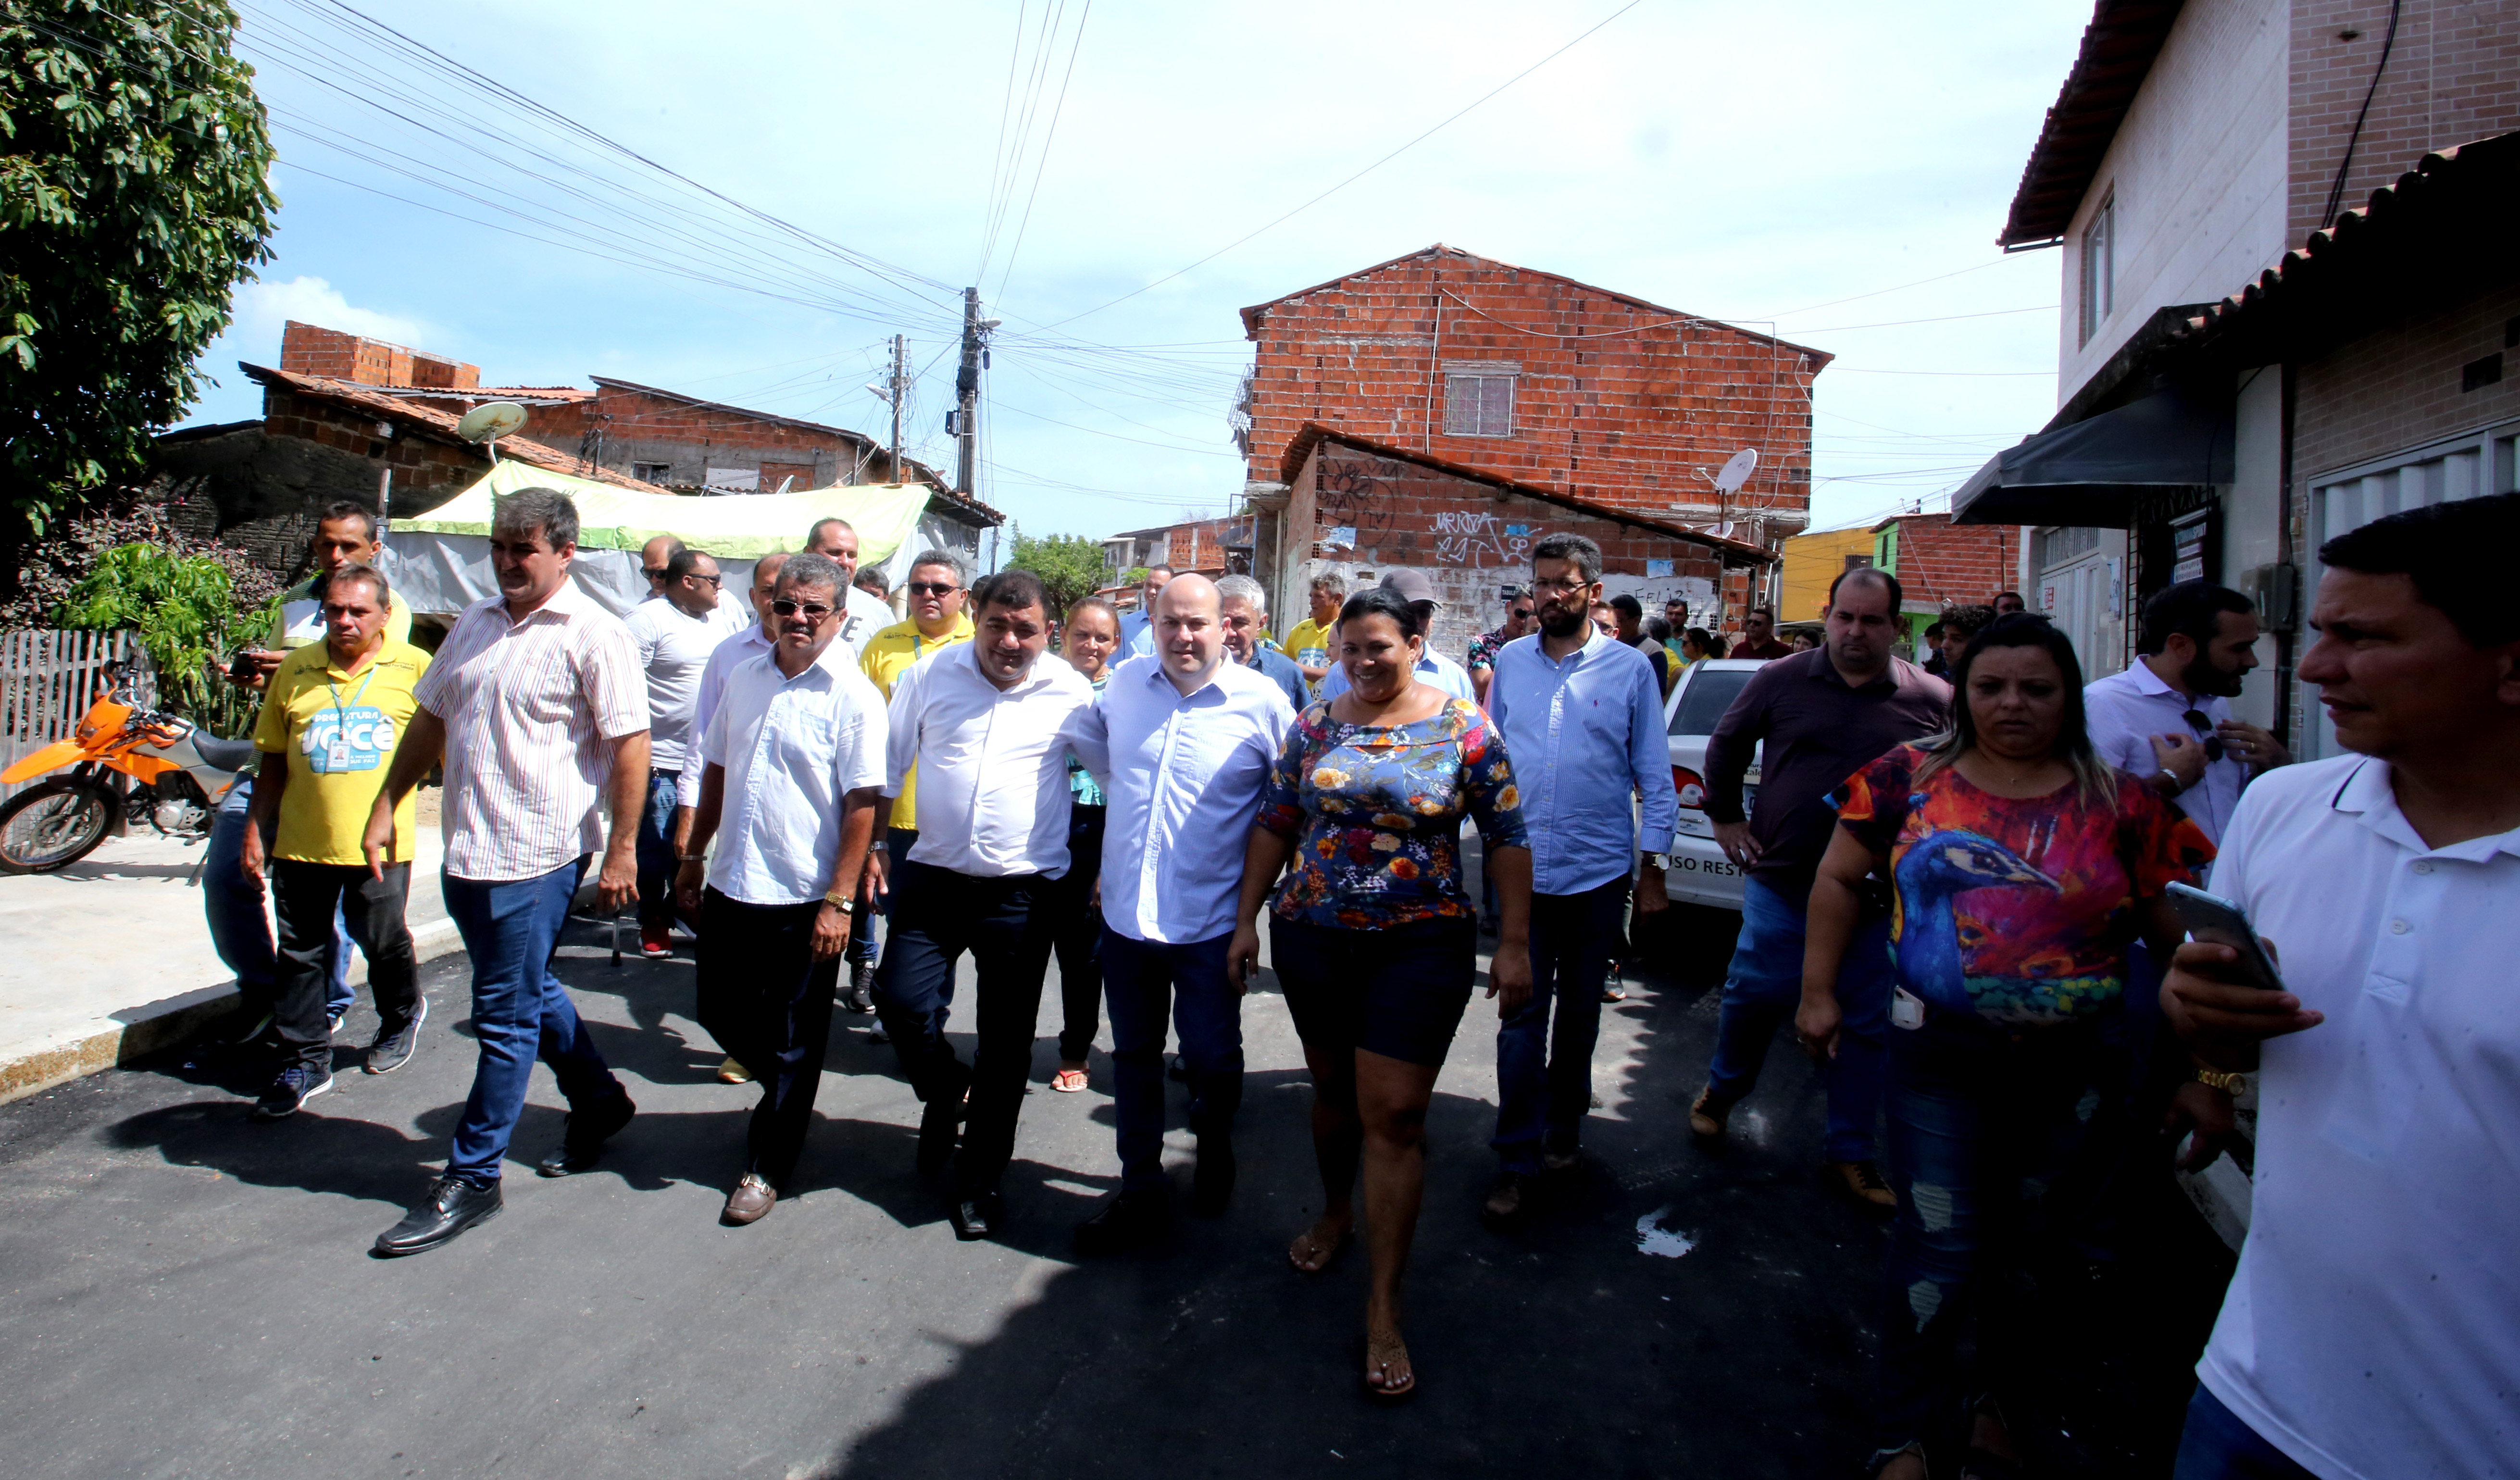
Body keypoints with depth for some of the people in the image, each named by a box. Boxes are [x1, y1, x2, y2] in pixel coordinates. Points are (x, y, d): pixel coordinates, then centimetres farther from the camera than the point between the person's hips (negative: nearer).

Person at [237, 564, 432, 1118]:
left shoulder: (413, 667, -2)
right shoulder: (294, 669, 5)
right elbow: (274, 759, 11)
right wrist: (255, 830, 10)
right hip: (301, 842, 3)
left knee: (383, 941, 9)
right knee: (300, 953, 9)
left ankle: (402, 1014, 39)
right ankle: (305, 1062, 21)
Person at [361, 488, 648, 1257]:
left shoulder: (594, 635, -12)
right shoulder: (476, 622, 12)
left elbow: (631, 745, -14)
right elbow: (430, 719, 19)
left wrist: (621, 851, -17)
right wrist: (386, 808, 14)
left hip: (537, 855, -8)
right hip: (467, 850, 8)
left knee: (507, 1017, 1)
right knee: (531, 993, 20)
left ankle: (472, 1178, 13)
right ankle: (599, 1101, 38)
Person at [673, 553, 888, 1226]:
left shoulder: (852, 696, -13)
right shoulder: (745, 677, 6)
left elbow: (862, 805, -15)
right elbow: (717, 769, 15)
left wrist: (839, 901, -18)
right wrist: (694, 855, 14)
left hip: (804, 899, -6)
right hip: (730, 885, 6)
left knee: (792, 1039, 7)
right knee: (722, 1013, 18)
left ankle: (766, 1167, 25)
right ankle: (785, 1093, 45)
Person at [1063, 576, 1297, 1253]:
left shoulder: (1262, 699, -9)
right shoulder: (1126, 682, 3)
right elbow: (1088, 737, 25)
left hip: (1209, 920, -4)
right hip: (1125, 911, 4)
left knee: (1211, 1057, 4)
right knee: (1134, 1056, 14)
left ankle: (1214, 1141, 38)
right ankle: (1141, 1192, 31)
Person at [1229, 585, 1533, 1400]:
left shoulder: (1464, 729, -5)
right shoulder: (1314, 726, 3)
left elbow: (1507, 838, -4)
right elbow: (1274, 825, 8)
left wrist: (1515, 945, -6)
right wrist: (1247, 917, 6)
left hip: (1420, 945, -3)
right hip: (1311, 937, 3)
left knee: (1394, 1117, -3)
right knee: (1334, 1090, 17)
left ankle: (1384, 1309, 7)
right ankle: (1336, 1210, 46)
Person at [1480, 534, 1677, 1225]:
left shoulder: (1631, 669, -1)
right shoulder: (1509, 662, 5)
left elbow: (1655, 777, 1)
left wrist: (1652, 870, -1)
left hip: (1599, 873, 0)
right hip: (1522, 869, 1)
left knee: (1580, 1012, 15)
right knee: (1522, 1017, -1)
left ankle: (1563, 1129, 34)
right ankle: (1518, 1161, 7)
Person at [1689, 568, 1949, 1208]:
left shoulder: (1931, 700, -3)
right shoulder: (1781, 681, -1)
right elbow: (1726, 743, 13)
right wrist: (1725, 816, 9)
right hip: (1781, 881, 0)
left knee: (1865, 1024, 9)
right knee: (1755, 995, 6)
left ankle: (1850, 1155, 23)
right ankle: (1722, 1091, 35)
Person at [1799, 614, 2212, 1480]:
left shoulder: (2119, 804, -1)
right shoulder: (1912, 778, -2)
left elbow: (2182, 930, 3)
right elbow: (1838, 878, 6)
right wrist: (1819, 992, 3)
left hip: (2074, 1073, 2)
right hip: (1939, 1059, -1)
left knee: (2028, 1246, 15)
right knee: (1938, 1247, 1)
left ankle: (1990, 1396, 40)